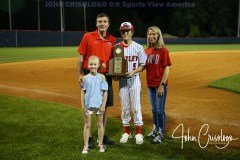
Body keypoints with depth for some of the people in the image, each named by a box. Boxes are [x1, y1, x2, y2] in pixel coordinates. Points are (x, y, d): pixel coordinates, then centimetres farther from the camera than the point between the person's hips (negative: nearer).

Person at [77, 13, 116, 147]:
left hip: (106, 76, 4)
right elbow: (81, 57, -2)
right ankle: (89, 137, 14)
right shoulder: (88, 37, -3)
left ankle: (103, 135, 24)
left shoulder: (113, 40, 6)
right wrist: (80, 75, -7)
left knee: (105, 106, 10)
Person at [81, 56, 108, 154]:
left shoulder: (101, 77, -3)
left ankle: (100, 144, 22)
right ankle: (86, 145, 14)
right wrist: (83, 106, -2)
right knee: (87, 125, 7)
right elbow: (83, 92, 2)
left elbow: (105, 92, -2)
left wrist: (103, 105, -7)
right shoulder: (86, 78, -1)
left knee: (100, 124, 10)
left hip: (99, 104, 0)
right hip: (88, 105, 0)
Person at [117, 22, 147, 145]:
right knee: (124, 107, 9)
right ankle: (126, 132, 21)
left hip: (134, 79, -2)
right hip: (122, 79, 2)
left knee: (136, 107, -1)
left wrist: (133, 72, -17)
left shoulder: (138, 47, 0)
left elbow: (142, 65, 0)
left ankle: (138, 133, 10)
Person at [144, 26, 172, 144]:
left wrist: (162, 85, -17)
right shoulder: (147, 51, 8)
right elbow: (143, 66, 13)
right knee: (154, 109, 17)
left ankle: (161, 134, 12)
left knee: (160, 110, 1)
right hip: (150, 85, 6)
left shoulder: (163, 50, -9)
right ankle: (155, 130, 32)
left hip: (160, 85, -6)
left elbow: (166, 68, -12)